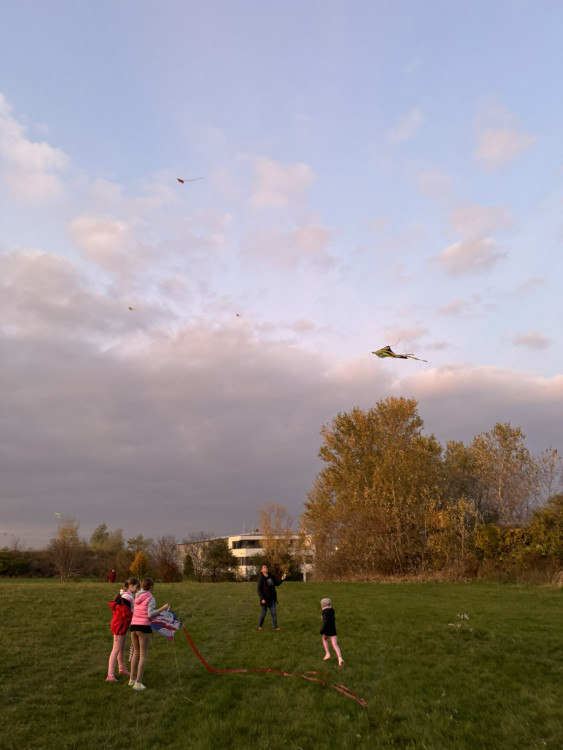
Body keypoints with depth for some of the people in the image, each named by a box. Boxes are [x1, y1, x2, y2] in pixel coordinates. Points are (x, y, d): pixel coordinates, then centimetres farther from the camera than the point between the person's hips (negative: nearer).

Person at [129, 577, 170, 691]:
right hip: (144, 627, -7)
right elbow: (150, 614, -15)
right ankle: (138, 683, 1)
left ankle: (132, 679, 25)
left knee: (136, 653, 20)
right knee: (144, 655, 2)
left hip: (134, 626, 7)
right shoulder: (150, 598, -9)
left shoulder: (137, 596, 11)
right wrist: (162, 608, -10)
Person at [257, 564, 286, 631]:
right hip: (265, 598, -5)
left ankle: (275, 627, 11)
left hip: (272, 598, 5)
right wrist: (262, 599, -24)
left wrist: (282, 579, -3)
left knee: (273, 612, 5)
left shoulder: (271, 576, 4)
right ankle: (260, 625, 29)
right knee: (263, 613, 8)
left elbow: (277, 584, 13)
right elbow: (259, 590, -15)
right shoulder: (261, 578, -13)